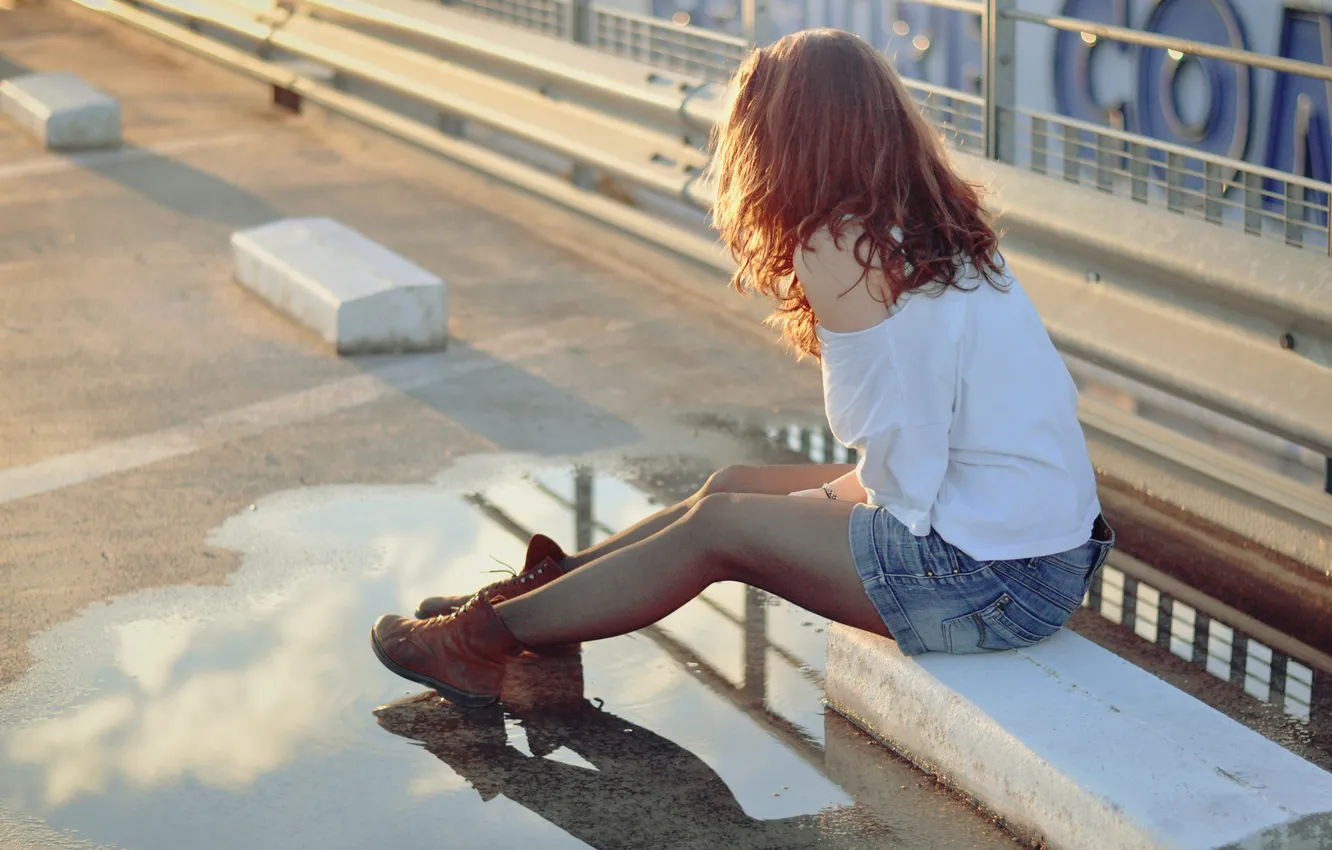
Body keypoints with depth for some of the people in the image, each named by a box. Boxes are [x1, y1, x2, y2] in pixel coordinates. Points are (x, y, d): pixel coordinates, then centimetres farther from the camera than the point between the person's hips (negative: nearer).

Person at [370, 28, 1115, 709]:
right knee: (733, 487, 15)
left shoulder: (838, 248, -16)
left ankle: (489, 638, 17)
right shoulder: (936, 227, 9)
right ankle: (546, 587, 31)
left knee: (721, 526, 3)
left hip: (992, 579, -8)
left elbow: (899, 474, -19)